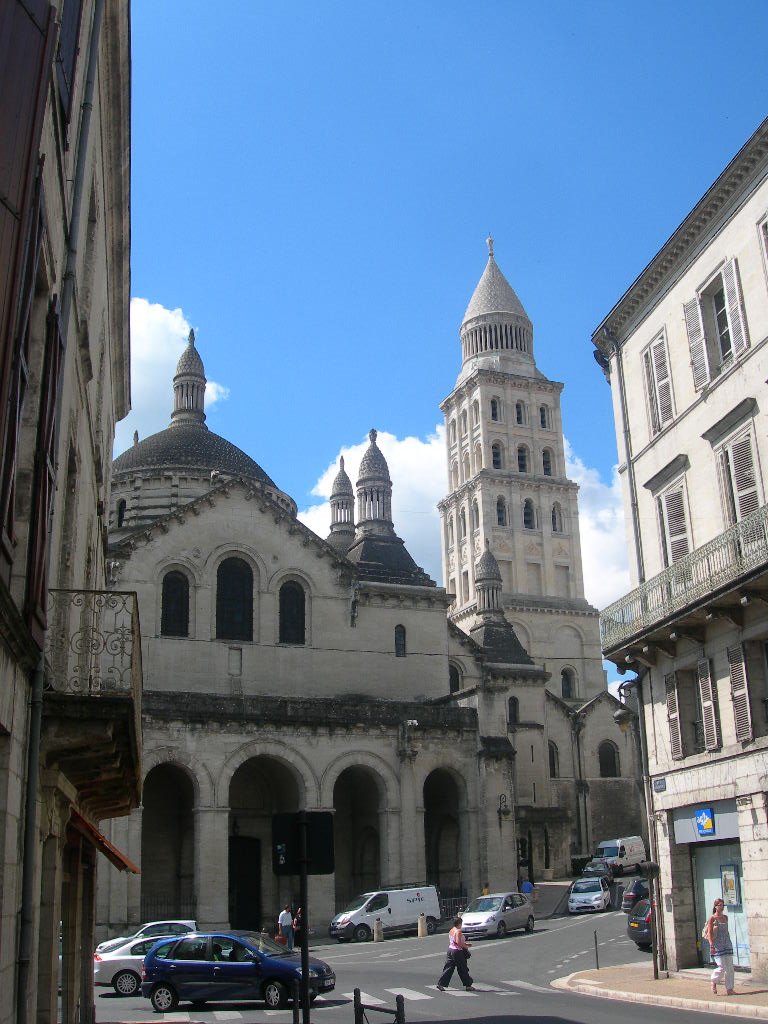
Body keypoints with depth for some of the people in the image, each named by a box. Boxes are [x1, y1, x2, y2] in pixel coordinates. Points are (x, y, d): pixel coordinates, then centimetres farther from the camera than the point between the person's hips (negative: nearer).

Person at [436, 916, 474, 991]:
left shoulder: (451, 931, 11)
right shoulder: (458, 931, -16)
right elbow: (458, 942, -26)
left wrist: (465, 944, 20)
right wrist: (466, 946, -11)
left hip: (450, 950, 8)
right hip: (457, 952, -8)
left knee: (448, 968, 9)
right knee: (463, 969, 5)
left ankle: (441, 984, 3)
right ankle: (468, 985, 15)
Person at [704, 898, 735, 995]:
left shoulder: (725, 917, 12)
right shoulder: (712, 919, -7)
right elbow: (710, 933, -11)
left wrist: (728, 942, 20)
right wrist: (711, 945, -19)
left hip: (727, 944, 6)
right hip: (718, 945, -6)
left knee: (730, 967, 3)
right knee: (722, 967, -9)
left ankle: (729, 989, 10)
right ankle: (713, 982, 16)